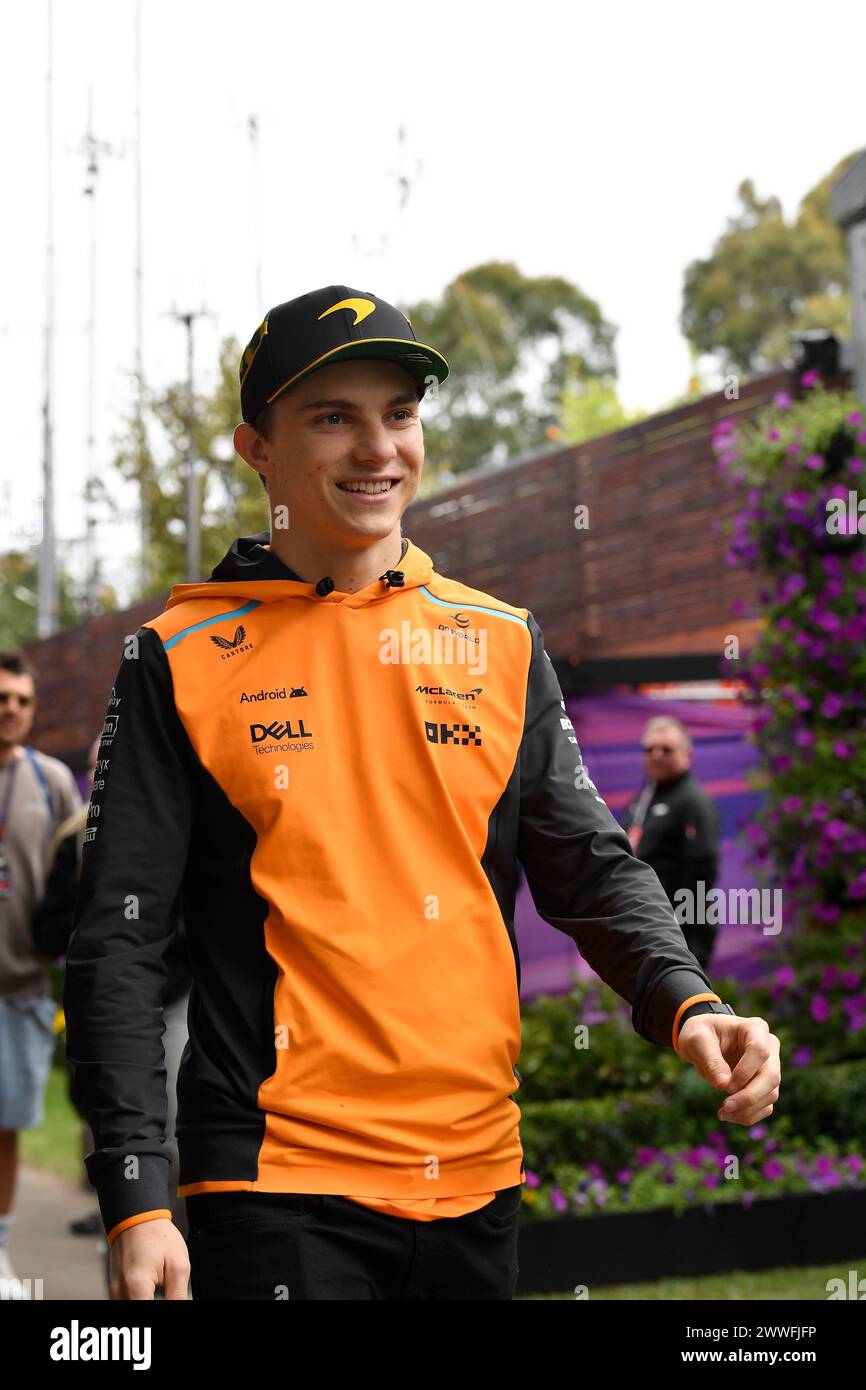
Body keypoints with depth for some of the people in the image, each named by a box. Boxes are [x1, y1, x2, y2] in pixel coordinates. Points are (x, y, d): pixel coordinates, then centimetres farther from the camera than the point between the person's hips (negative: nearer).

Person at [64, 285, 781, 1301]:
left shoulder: (502, 644, 9)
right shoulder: (180, 662, -2)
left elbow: (589, 865, 9)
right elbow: (117, 942, -5)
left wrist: (685, 1002, -11)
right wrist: (135, 1202, -13)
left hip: (476, 1172, 4)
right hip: (279, 1177, -4)